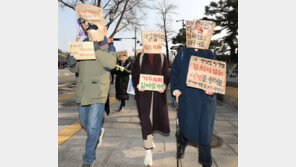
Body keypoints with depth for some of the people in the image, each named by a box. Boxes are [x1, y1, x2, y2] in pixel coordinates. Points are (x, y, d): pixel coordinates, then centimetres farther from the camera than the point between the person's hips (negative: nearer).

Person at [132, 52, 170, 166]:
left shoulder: (162, 57, 10)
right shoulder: (140, 56, 9)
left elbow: (166, 74, 7)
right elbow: (134, 73, 6)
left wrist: (164, 85, -12)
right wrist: (137, 84, -13)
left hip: (158, 92, 2)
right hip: (143, 92, -2)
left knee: (157, 117, 11)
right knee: (145, 119, -4)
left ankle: (149, 138, 43)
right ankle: (148, 151, 5)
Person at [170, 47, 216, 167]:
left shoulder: (209, 54, 8)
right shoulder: (182, 54, 7)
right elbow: (174, 72, 5)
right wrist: (175, 88, -9)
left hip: (206, 98, 1)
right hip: (187, 96, 0)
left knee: (205, 127, 4)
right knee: (187, 124, 4)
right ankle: (181, 144, 41)